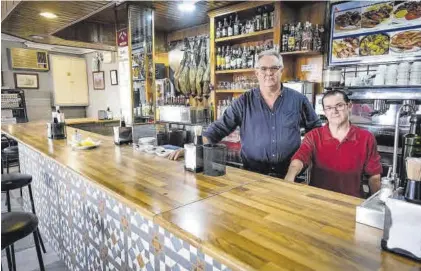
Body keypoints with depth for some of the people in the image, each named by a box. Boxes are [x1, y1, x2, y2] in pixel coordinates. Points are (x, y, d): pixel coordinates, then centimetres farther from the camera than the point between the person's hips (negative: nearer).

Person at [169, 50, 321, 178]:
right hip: (253, 174, 0)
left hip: (290, 175, 1)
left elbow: (317, 130, 13)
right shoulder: (244, 102, 1)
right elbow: (218, 129, -2)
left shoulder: (298, 100, 3)